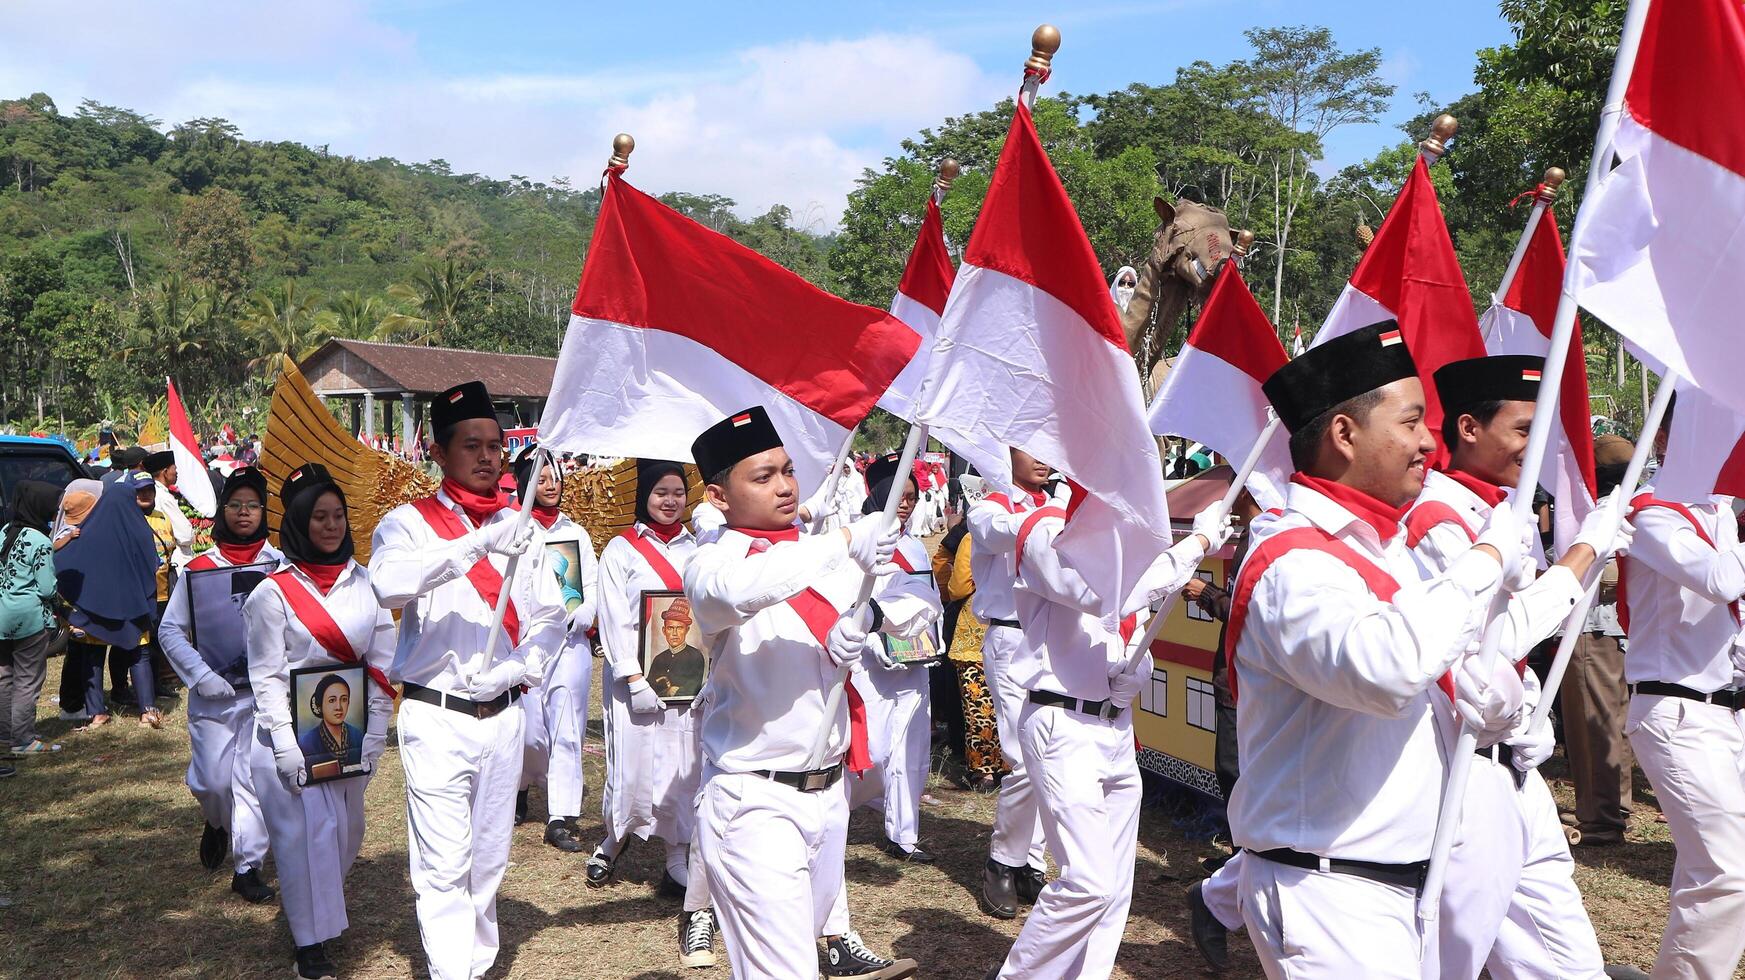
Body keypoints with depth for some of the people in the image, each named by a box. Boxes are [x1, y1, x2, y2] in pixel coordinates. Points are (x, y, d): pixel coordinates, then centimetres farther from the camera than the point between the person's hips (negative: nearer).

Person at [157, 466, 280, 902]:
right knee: (212, 780, 5)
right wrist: (200, 676, -8)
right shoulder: (199, 567, -1)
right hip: (213, 691, 1)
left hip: (266, 691, -1)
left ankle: (248, 866, 12)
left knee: (253, 779, 0)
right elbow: (170, 629, 3)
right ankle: (217, 824, 38)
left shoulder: (280, 566, -2)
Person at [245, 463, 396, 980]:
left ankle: (315, 901, 38)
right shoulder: (273, 593, -5)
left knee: (346, 831, 12)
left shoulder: (365, 584, 4)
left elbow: (381, 664, 3)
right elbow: (266, 676, -7)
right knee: (307, 833, -3)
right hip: (293, 733, -4)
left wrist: (375, 735, -2)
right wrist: (286, 746, -15)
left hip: (351, 733, 4)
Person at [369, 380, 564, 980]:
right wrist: (479, 544, -35)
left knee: (490, 856, 15)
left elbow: (550, 614, 13)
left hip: (503, 716, 4)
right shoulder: (409, 522, -5)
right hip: (436, 718, -4)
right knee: (444, 863, -5)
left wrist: (524, 666, -6)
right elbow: (389, 584, -27)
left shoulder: (517, 527, 8)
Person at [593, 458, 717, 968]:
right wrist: (635, 681, -12)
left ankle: (681, 868, 8)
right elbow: (615, 621, -4)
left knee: (687, 773, -2)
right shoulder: (621, 551, 2)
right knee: (638, 774, 0)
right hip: (638, 681, -2)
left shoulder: (696, 548, 12)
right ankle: (614, 839, 32)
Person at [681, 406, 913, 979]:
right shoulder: (712, 562, -12)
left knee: (817, 932, 24)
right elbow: (734, 590, -35)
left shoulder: (820, 554, 6)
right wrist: (846, 543, -39)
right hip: (756, 800, -7)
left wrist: (846, 642, -6)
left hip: (829, 787, 7)